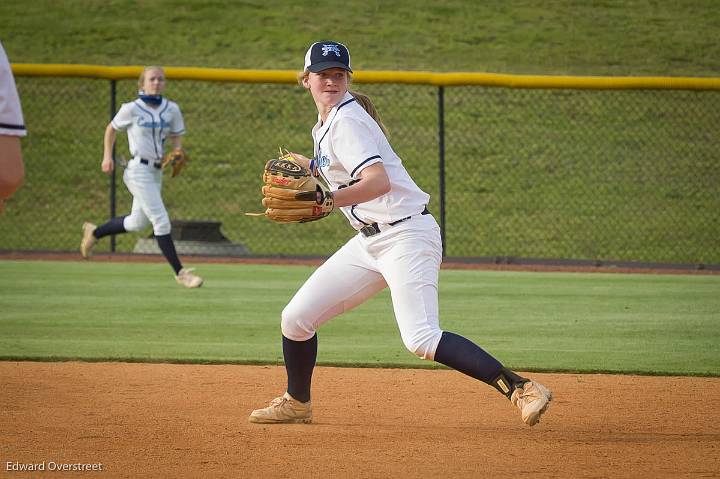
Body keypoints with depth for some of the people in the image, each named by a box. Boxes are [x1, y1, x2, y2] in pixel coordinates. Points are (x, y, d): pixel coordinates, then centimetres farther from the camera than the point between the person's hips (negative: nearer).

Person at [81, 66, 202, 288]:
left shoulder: (171, 109, 5)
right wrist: (107, 157, 0)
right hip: (139, 170, -7)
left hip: (156, 172, 7)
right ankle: (180, 272, -8)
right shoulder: (131, 109, -7)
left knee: (138, 222, 19)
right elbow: (111, 129, 7)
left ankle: (94, 233, 41)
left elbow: (176, 137, 12)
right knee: (161, 220, -11)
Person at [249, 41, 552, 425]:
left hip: (406, 235, -9)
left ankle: (521, 389, -25)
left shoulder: (346, 120, -13)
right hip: (369, 241, 9)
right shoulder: (326, 123, 14)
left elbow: (378, 182, -28)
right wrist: (310, 167, 22)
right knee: (295, 319, 8)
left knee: (421, 339, -24)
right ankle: (296, 404, 29)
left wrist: (327, 200, -39)